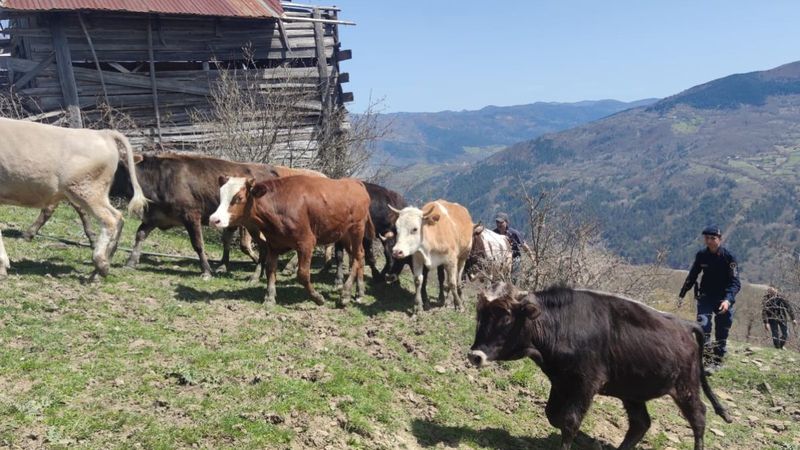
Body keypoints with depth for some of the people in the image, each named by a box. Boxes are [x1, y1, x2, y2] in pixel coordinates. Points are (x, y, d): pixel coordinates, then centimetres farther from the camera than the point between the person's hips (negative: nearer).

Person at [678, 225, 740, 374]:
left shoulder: (729, 257, -14)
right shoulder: (701, 255, -5)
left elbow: (735, 282, -19)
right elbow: (692, 276, 6)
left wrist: (728, 300, -34)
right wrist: (682, 295, 4)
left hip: (724, 299, -2)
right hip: (706, 296, 2)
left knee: (722, 333, 6)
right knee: (703, 326, -17)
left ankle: (718, 361, 23)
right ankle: (708, 360, -15)